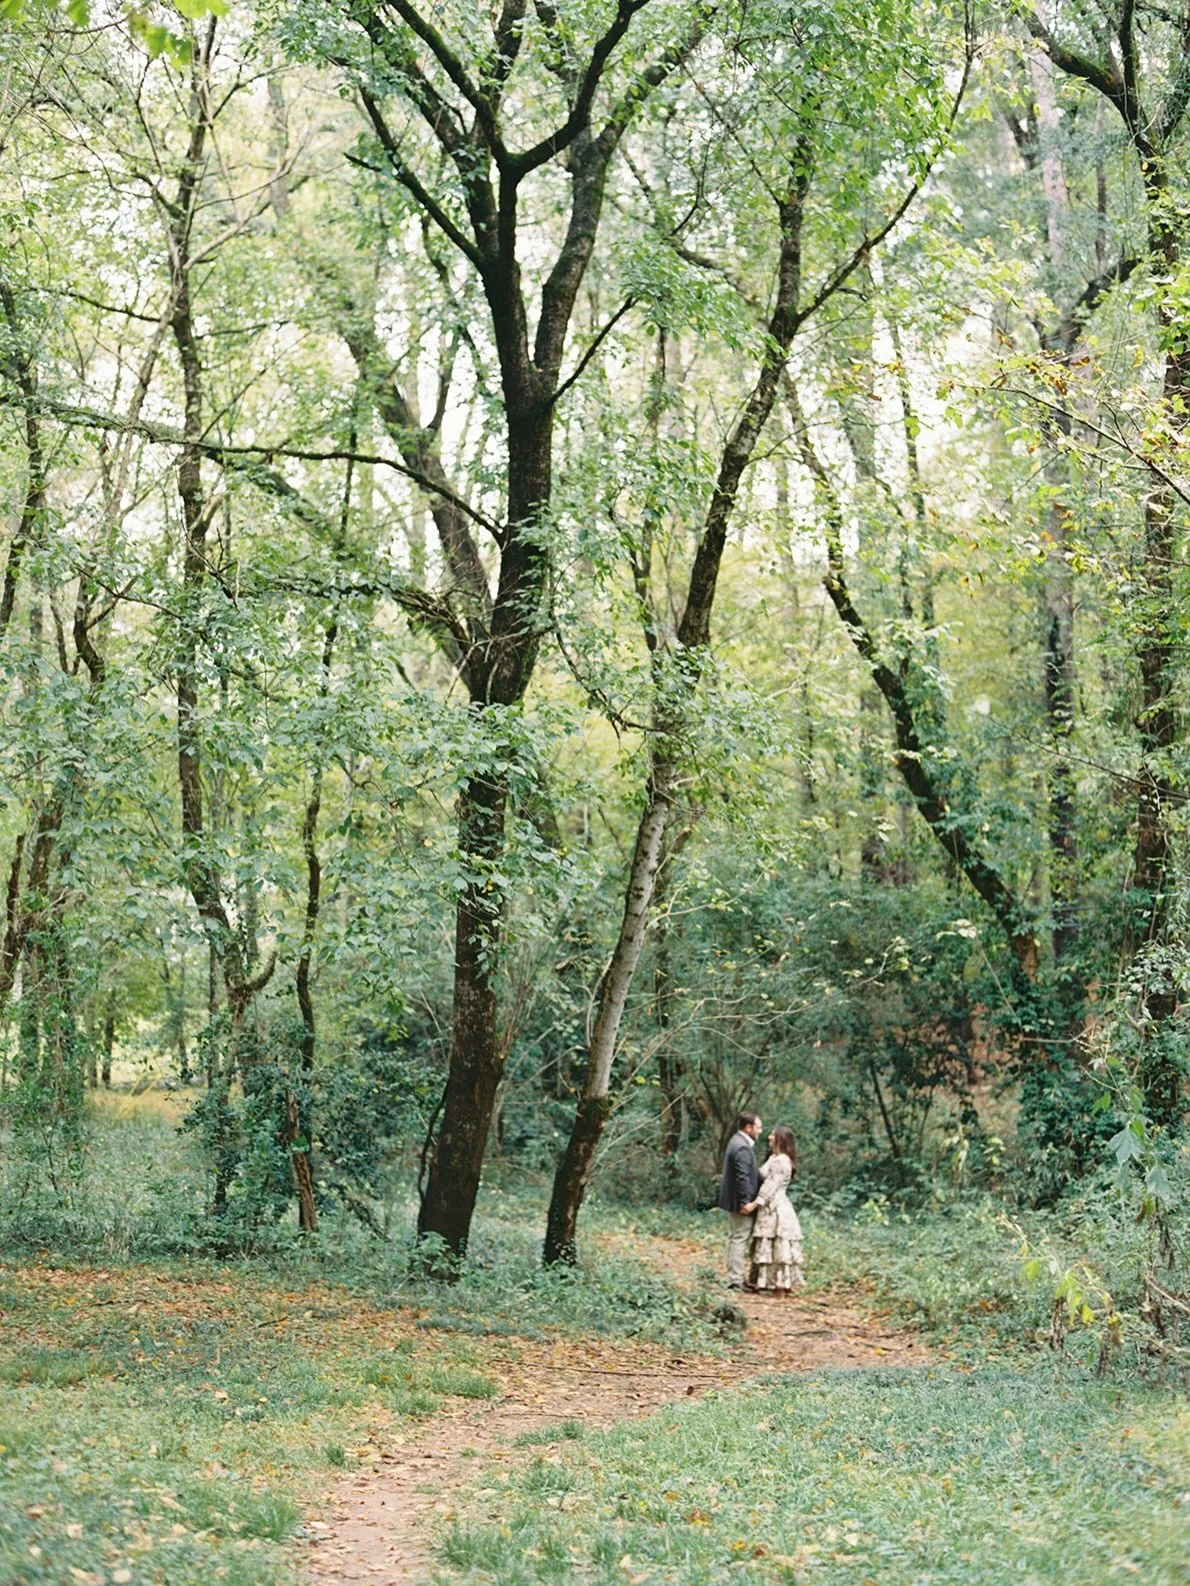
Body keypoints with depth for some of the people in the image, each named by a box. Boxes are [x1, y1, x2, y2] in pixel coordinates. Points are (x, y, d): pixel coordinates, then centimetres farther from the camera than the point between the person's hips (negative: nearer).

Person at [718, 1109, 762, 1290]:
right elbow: (742, 1177, -25)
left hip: (733, 1201, 11)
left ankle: (734, 1276, 23)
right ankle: (736, 1279, -1)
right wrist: (745, 1202, -23)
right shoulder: (742, 1148, -21)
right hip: (739, 1202, -11)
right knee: (739, 1239, -5)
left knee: (735, 1238, 16)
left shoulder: (738, 1142, 14)